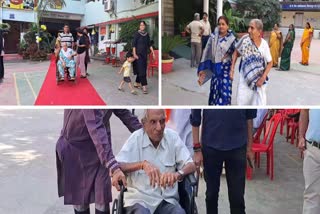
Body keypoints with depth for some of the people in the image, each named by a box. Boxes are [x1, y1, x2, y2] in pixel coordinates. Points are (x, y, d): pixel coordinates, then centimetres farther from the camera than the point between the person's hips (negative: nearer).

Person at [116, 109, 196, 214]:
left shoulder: (172, 137, 2)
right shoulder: (136, 138, -4)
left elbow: (191, 165, -1)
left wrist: (177, 174, -23)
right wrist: (142, 164, -28)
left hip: (167, 199, 2)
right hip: (139, 199, -2)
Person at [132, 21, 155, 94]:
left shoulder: (147, 34, 8)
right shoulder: (137, 34, -8)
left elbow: (149, 44, 12)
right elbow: (133, 44, -10)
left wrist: (153, 52, 6)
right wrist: (134, 54, -16)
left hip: (145, 54, 6)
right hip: (138, 54, -6)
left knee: (143, 69, 10)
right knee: (141, 70, -10)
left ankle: (137, 83, 25)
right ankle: (144, 86, -13)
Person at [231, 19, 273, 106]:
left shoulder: (264, 44, -13)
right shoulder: (245, 39, -12)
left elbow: (270, 63, -2)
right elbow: (236, 53, 3)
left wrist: (263, 77, -12)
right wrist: (232, 69, -2)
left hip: (259, 80, -1)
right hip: (244, 78, 1)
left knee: (260, 103, 2)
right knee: (242, 102, 6)